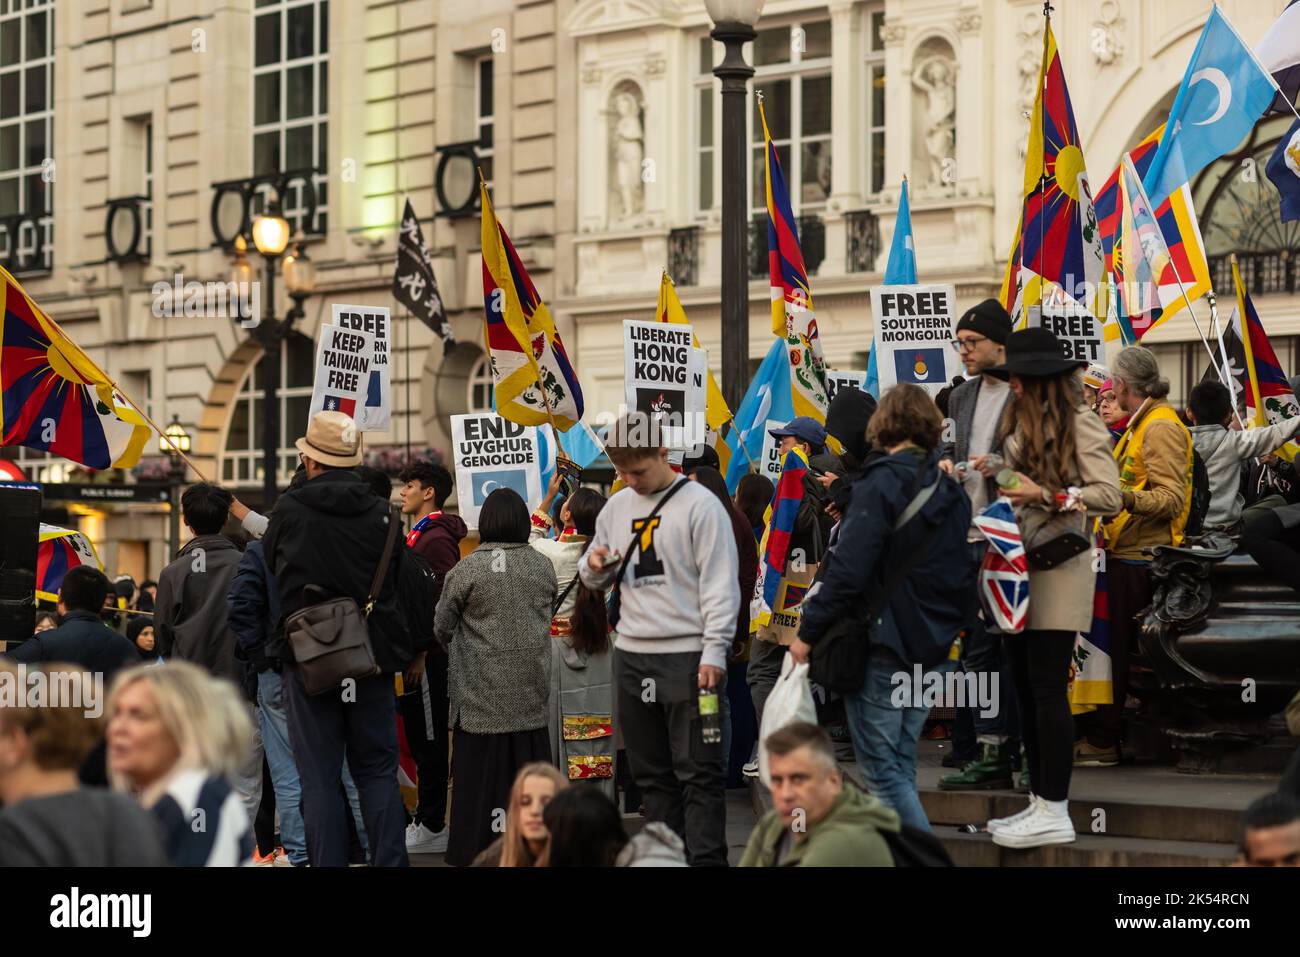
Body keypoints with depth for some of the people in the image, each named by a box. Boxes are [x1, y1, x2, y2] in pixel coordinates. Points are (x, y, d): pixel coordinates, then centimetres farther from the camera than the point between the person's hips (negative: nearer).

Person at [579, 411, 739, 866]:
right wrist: (595, 566, -1)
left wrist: (714, 652, -16)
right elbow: (594, 578, 24)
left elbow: (720, 583, -10)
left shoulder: (700, 505, -7)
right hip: (632, 657, 7)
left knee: (698, 772, -5)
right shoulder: (616, 507, 13)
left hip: (688, 658, -6)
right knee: (651, 772, 11)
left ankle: (706, 858, -3)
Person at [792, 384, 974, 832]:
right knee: (901, 765, 15)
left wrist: (809, 631, -12)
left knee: (882, 768, -4)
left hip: (881, 645, -7)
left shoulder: (881, 484, -14)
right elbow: (964, 573, 15)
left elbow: (849, 571, -20)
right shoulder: (950, 491, 9)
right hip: (932, 650, 7)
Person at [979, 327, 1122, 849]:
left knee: (1047, 688, -7)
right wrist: (994, 479, 3)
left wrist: (1046, 495, -19)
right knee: (1026, 686, 10)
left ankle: (1054, 813, -3)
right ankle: (1040, 802, 17)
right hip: (1018, 563, 8)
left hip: (1058, 568, -8)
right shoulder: (1020, 422, 15)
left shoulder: (1079, 423, -8)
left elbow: (1109, 496, -13)